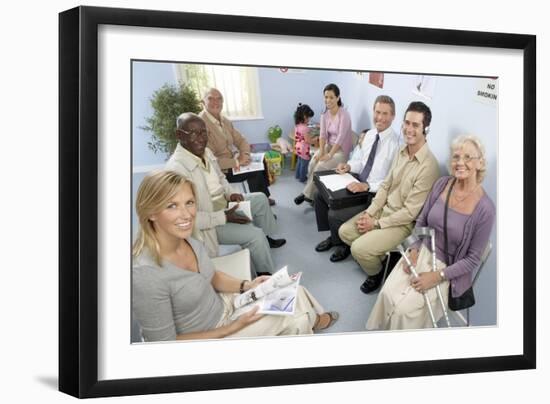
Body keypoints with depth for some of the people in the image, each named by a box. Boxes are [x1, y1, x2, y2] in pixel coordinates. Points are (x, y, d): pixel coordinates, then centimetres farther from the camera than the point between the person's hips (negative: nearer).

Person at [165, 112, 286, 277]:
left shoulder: (205, 152, -3)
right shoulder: (177, 168, -32)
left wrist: (230, 194, -5)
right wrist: (224, 217, -28)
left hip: (222, 204, 10)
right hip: (207, 222, -9)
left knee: (261, 199, 19)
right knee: (255, 234, -17)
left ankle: (266, 239, 42)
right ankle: (266, 276, 6)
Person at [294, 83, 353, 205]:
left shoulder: (344, 115, -20)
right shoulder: (325, 115, 1)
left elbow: (340, 138, -24)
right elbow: (323, 135, -2)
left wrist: (329, 155, -27)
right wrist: (321, 152, -18)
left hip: (342, 150, -6)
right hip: (329, 146, 6)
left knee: (320, 166, -23)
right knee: (313, 163, -19)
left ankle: (308, 194, -8)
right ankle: (310, 192, -7)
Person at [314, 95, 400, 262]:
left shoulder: (396, 143, -22)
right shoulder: (369, 135, 4)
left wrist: (366, 186, -30)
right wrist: (348, 166, -4)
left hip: (375, 195, -8)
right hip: (358, 184, 8)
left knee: (335, 214, -18)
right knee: (320, 195, 8)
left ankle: (343, 245, 14)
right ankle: (334, 236, 23)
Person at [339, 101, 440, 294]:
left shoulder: (428, 166, -27)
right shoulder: (401, 152, 0)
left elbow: (410, 211, -24)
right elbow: (386, 186, 9)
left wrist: (377, 224, -18)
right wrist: (369, 213, -5)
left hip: (404, 223, -8)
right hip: (383, 210, 8)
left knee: (359, 248, -20)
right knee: (345, 231, 3)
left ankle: (376, 272, 12)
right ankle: (377, 256, 23)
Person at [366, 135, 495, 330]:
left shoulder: (485, 208, -19)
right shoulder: (442, 184, -6)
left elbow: (473, 259, -13)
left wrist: (437, 276, -18)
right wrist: (414, 251, -7)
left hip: (448, 268, -4)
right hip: (423, 253, 4)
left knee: (404, 309, -20)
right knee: (387, 294, -19)